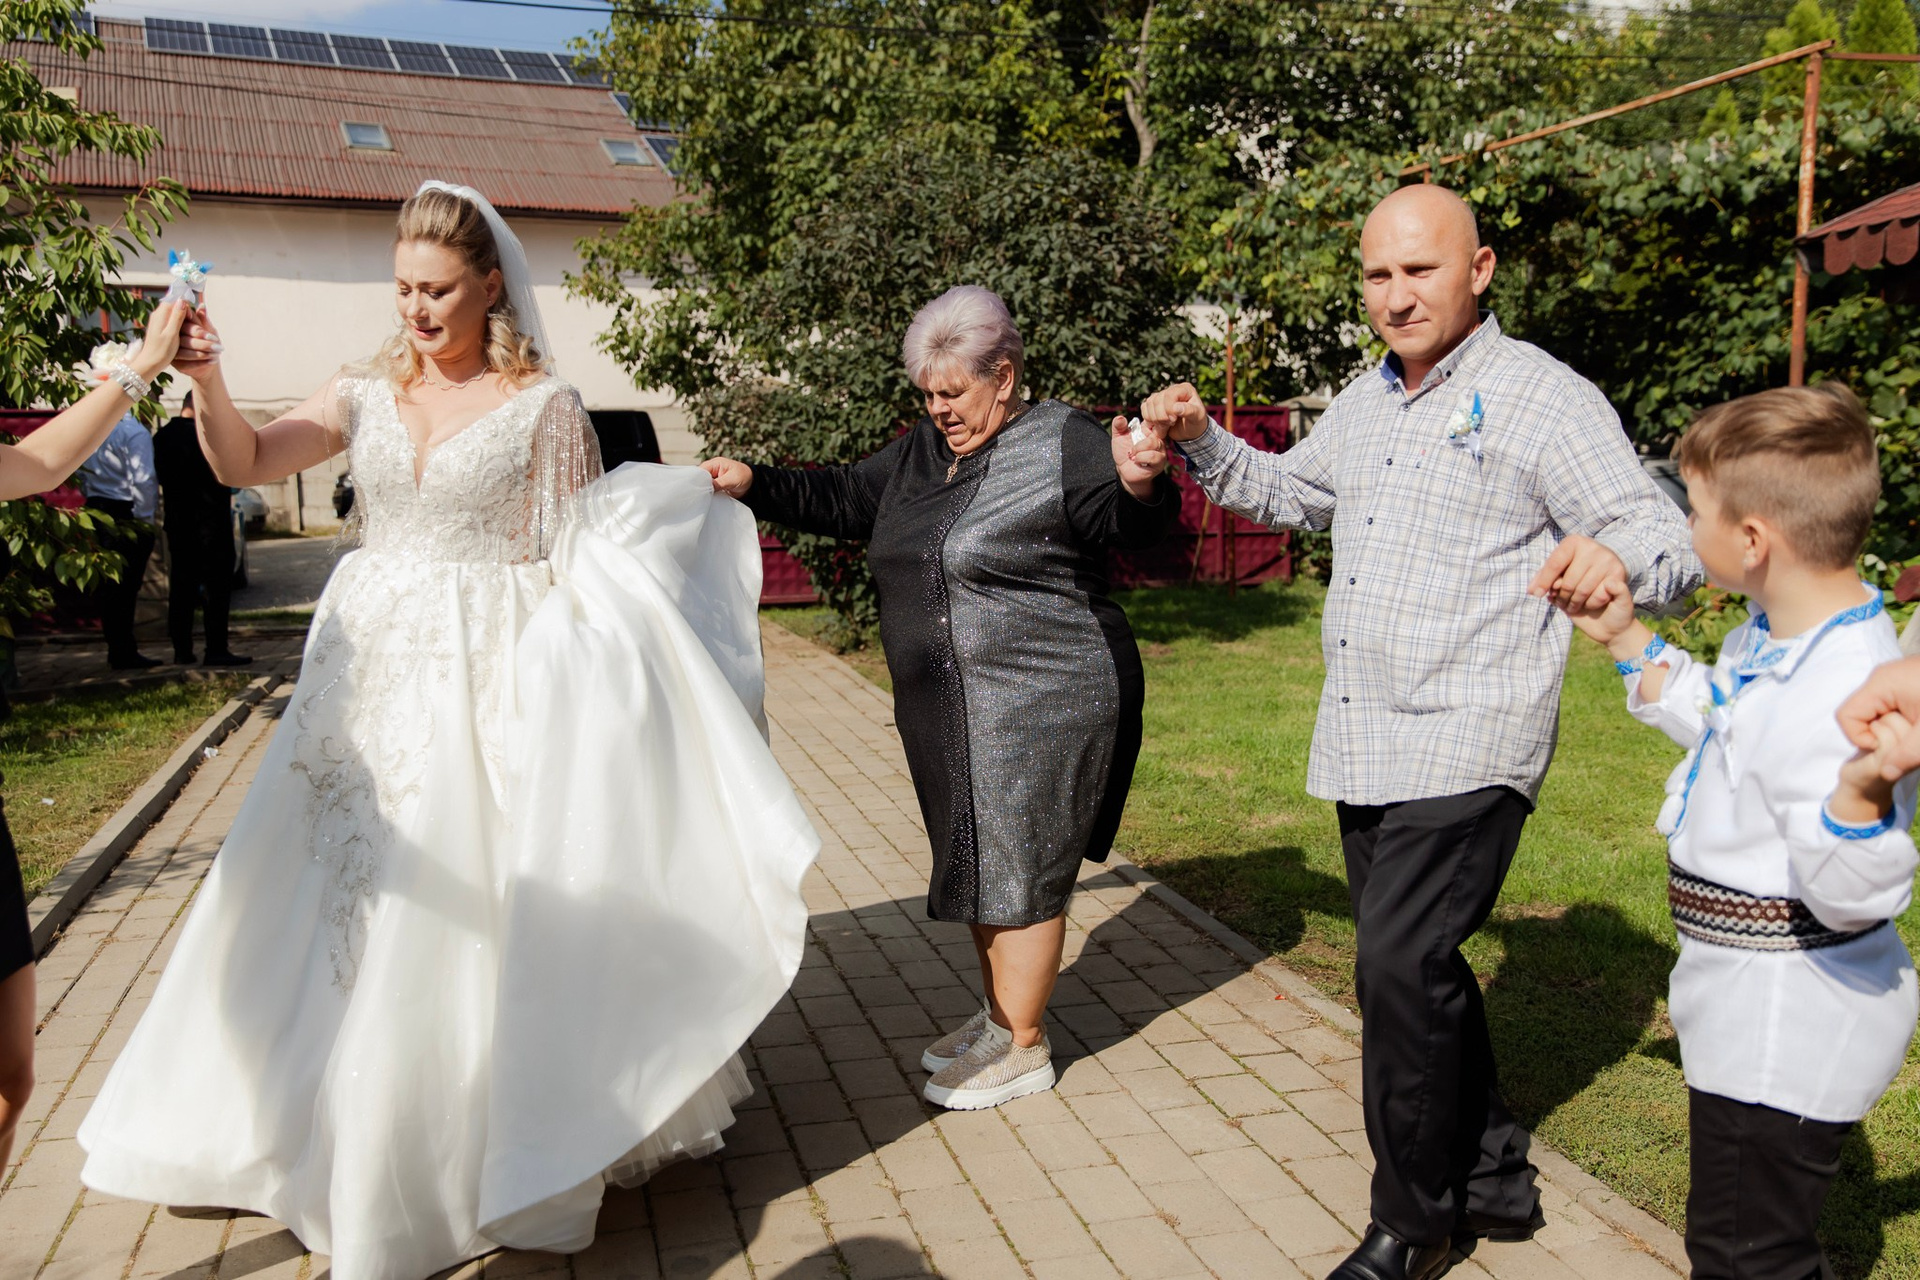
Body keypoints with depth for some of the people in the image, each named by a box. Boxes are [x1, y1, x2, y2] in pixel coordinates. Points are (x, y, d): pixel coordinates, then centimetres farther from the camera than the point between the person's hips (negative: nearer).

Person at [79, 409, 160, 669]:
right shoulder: (135, 432, -13)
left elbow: (83, 475, 16)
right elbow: (142, 480, -18)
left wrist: (94, 503, 21)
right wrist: (145, 517, -12)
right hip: (128, 515, -8)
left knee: (109, 586, 12)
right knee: (126, 586, -4)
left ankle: (117, 650, 19)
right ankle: (125, 654, -2)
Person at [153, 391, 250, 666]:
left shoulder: (161, 437, 8)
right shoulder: (203, 434, -15)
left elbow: (161, 477, 15)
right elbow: (224, 476, -16)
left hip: (177, 522, 7)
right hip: (209, 522, -7)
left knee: (181, 587, 11)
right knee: (216, 587, -3)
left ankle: (182, 649, 13)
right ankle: (216, 650, -5)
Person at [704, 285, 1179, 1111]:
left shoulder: (1061, 445, -11)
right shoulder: (923, 451, 11)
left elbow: (1132, 521, -24)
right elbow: (844, 499, 20)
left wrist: (1140, 486, -46)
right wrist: (754, 486, 11)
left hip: (1041, 705, -8)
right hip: (946, 710, 8)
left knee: (1018, 869, 1)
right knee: (977, 860, 18)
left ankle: (1023, 1048, 17)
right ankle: (999, 1017, 35)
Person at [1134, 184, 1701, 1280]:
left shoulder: (1543, 397, -9)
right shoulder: (1366, 403, 15)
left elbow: (1669, 539, -13)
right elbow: (1290, 493, 31)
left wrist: (1617, 558, -37)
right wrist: (1203, 441, 15)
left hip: (1465, 749, -8)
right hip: (1364, 747, 8)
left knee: (1401, 968, -12)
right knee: (1416, 968, 15)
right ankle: (1494, 1180, 34)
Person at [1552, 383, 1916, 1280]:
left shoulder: (1840, 695, -32)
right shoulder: (1778, 632, -1)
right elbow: (1723, 723, 19)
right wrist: (1625, 639, 18)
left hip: (1789, 1030, -10)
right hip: (1761, 1013, 10)